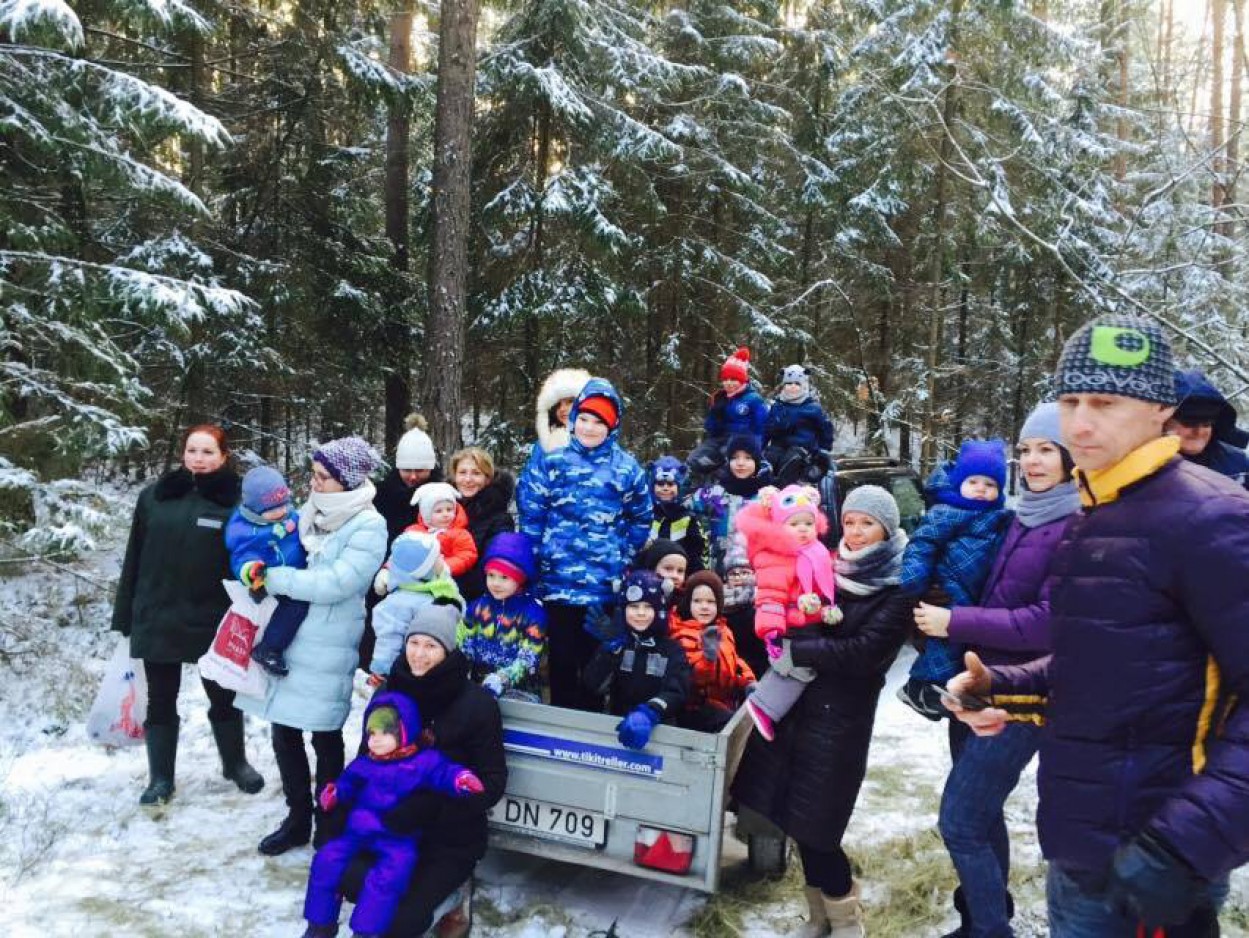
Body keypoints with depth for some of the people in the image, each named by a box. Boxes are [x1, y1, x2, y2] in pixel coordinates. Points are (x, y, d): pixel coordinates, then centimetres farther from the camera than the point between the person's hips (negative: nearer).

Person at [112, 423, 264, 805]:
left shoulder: (238, 500, -6)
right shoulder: (154, 496, 2)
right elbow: (134, 560, 5)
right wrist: (125, 617, 4)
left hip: (214, 623, -2)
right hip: (156, 621, 2)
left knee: (224, 698, 14)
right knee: (160, 701, 12)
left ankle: (235, 763, 34)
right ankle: (160, 778, 27)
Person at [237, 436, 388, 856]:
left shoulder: (368, 527, -14)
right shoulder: (311, 511, 7)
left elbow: (335, 584, -23)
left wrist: (274, 578, -18)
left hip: (327, 649, -6)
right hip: (285, 637, 6)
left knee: (325, 737, 7)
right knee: (283, 734, 12)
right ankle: (297, 817, 31)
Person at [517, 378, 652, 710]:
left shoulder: (626, 468, 3)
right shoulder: (550, 459, 0)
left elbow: (641, 519, 12)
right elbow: (530, 513, 0)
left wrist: (622, 557, 7)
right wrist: (536, 559, -2)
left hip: (605, 585, 1)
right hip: (557, 581, 0)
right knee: (561, 658, 10)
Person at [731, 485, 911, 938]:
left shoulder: (898, 589, -7)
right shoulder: (828, 567, 11)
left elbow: (865, 651, -17)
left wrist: (794, 650, -18)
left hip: (840, 714, -6)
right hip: (794, 700, 6)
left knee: (813, 822, -2)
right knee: (791, 812, 10)